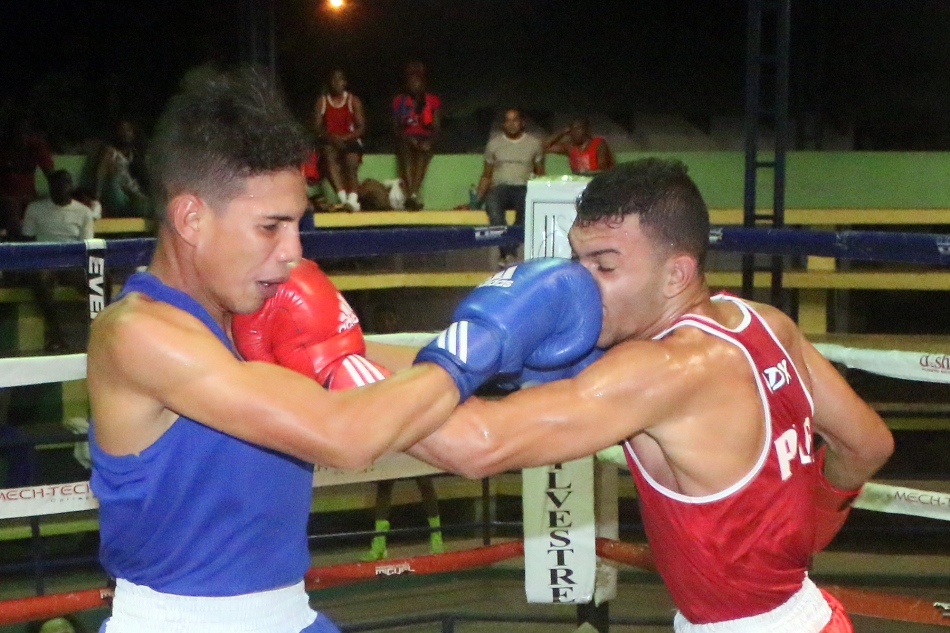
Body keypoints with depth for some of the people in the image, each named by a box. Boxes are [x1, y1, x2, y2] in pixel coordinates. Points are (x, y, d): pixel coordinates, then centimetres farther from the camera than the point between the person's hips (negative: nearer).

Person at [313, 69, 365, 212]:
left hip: (350, 141, 1)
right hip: (329, 141, 0)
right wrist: (331, 137, -17)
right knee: (329, 157, -34)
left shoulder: (354, 101, 9)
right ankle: (343, 198, -47)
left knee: (351, 164, -29)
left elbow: (361, 127, 2)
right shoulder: (322, 101, 10)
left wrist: (345, 138, -16)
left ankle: (352, 199, -48)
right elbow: (317, 127, 3)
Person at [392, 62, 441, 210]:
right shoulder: (399, 101, 14)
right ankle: (411, 194, -51)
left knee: (422, 151, -36)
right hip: (405, 139, 0)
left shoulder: (433, 101, 11)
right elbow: (396, 127, 6)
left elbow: (436, 128, 3)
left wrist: (429, 142, -18)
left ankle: (414, 194, -51)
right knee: (405, 149, -35)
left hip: (425, 138, 0)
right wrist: (408, 138, -14)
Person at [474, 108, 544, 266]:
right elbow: (486, 176, 20)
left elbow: (540, 174, 18)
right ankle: (508, 252, -43)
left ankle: (507, 254, -40)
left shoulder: (534, 143, 14)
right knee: (492, 204, -37)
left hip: (524, 188, 0)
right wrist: (477, 198, 5)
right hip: (500, 187, 1)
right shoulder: (494, 143, 16)